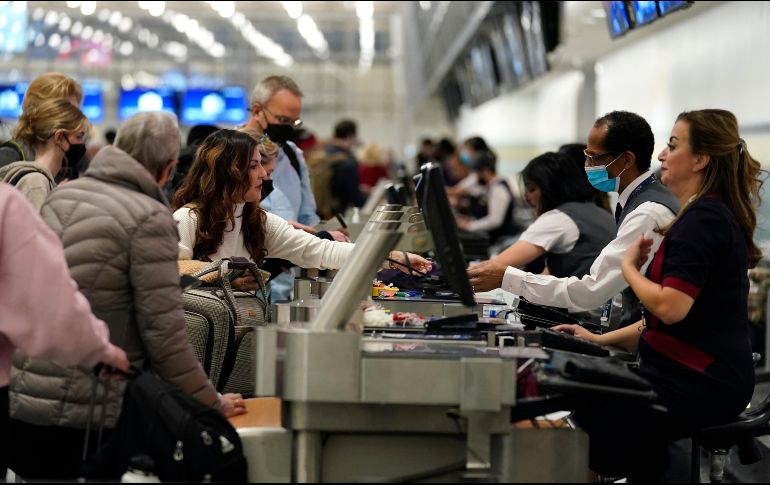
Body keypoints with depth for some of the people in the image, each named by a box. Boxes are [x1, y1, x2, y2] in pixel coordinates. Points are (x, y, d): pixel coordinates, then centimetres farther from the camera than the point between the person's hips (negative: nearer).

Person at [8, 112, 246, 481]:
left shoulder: (60, 197, 10)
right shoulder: (150, 219, -12)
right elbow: (164, 333, -14)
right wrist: (212, 405, -3)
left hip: (17, 407, 7)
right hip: (81, 418, -7)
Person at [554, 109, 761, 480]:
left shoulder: (703, 218, -15)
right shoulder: (708, 214, 17)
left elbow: (671, 307, -25)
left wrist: (629, 267, -7)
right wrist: (601, 340, 16)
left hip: (700, 384, -10)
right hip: (702, 376, 10)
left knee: (581, 422, -10)